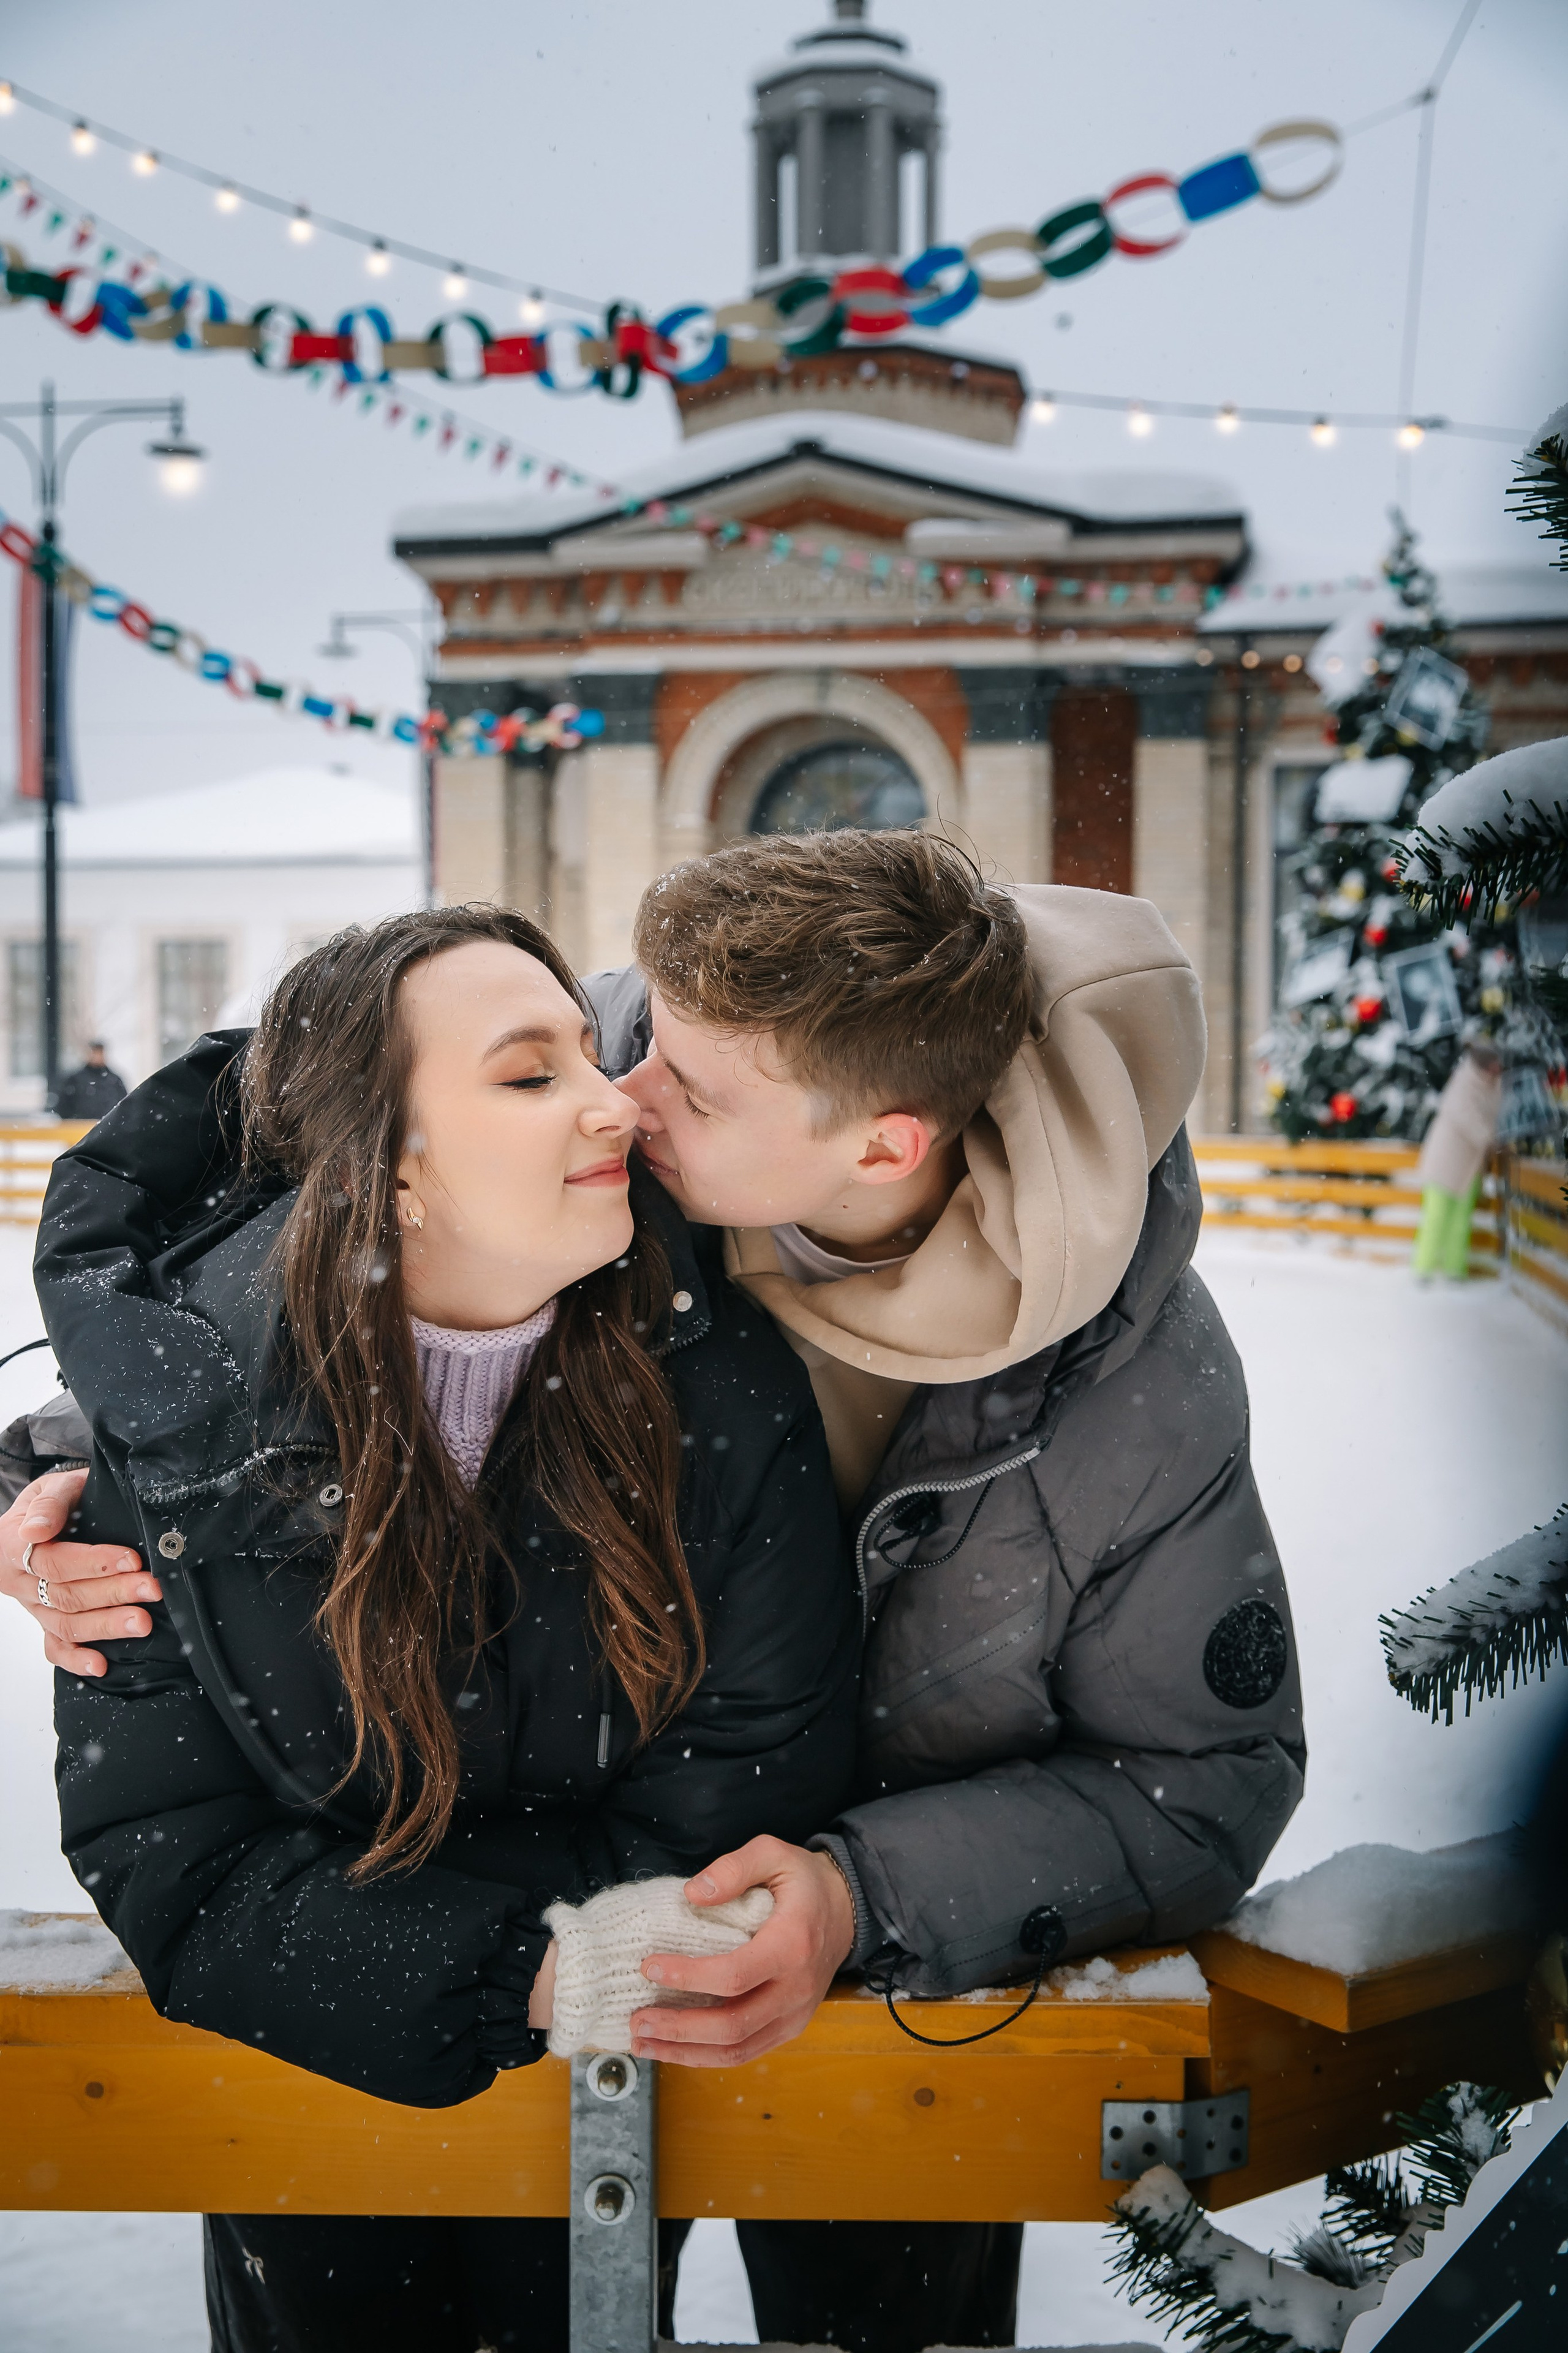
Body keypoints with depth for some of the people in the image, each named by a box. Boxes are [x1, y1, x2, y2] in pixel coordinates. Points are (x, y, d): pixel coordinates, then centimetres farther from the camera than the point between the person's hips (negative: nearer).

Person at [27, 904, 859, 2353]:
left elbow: (731, 1822, -16)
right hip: (304, 2074, 0)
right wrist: (529, 1974, -31)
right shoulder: (184, 1417, -19)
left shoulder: (724, 1388, -18)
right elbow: (162, 1858, -18)